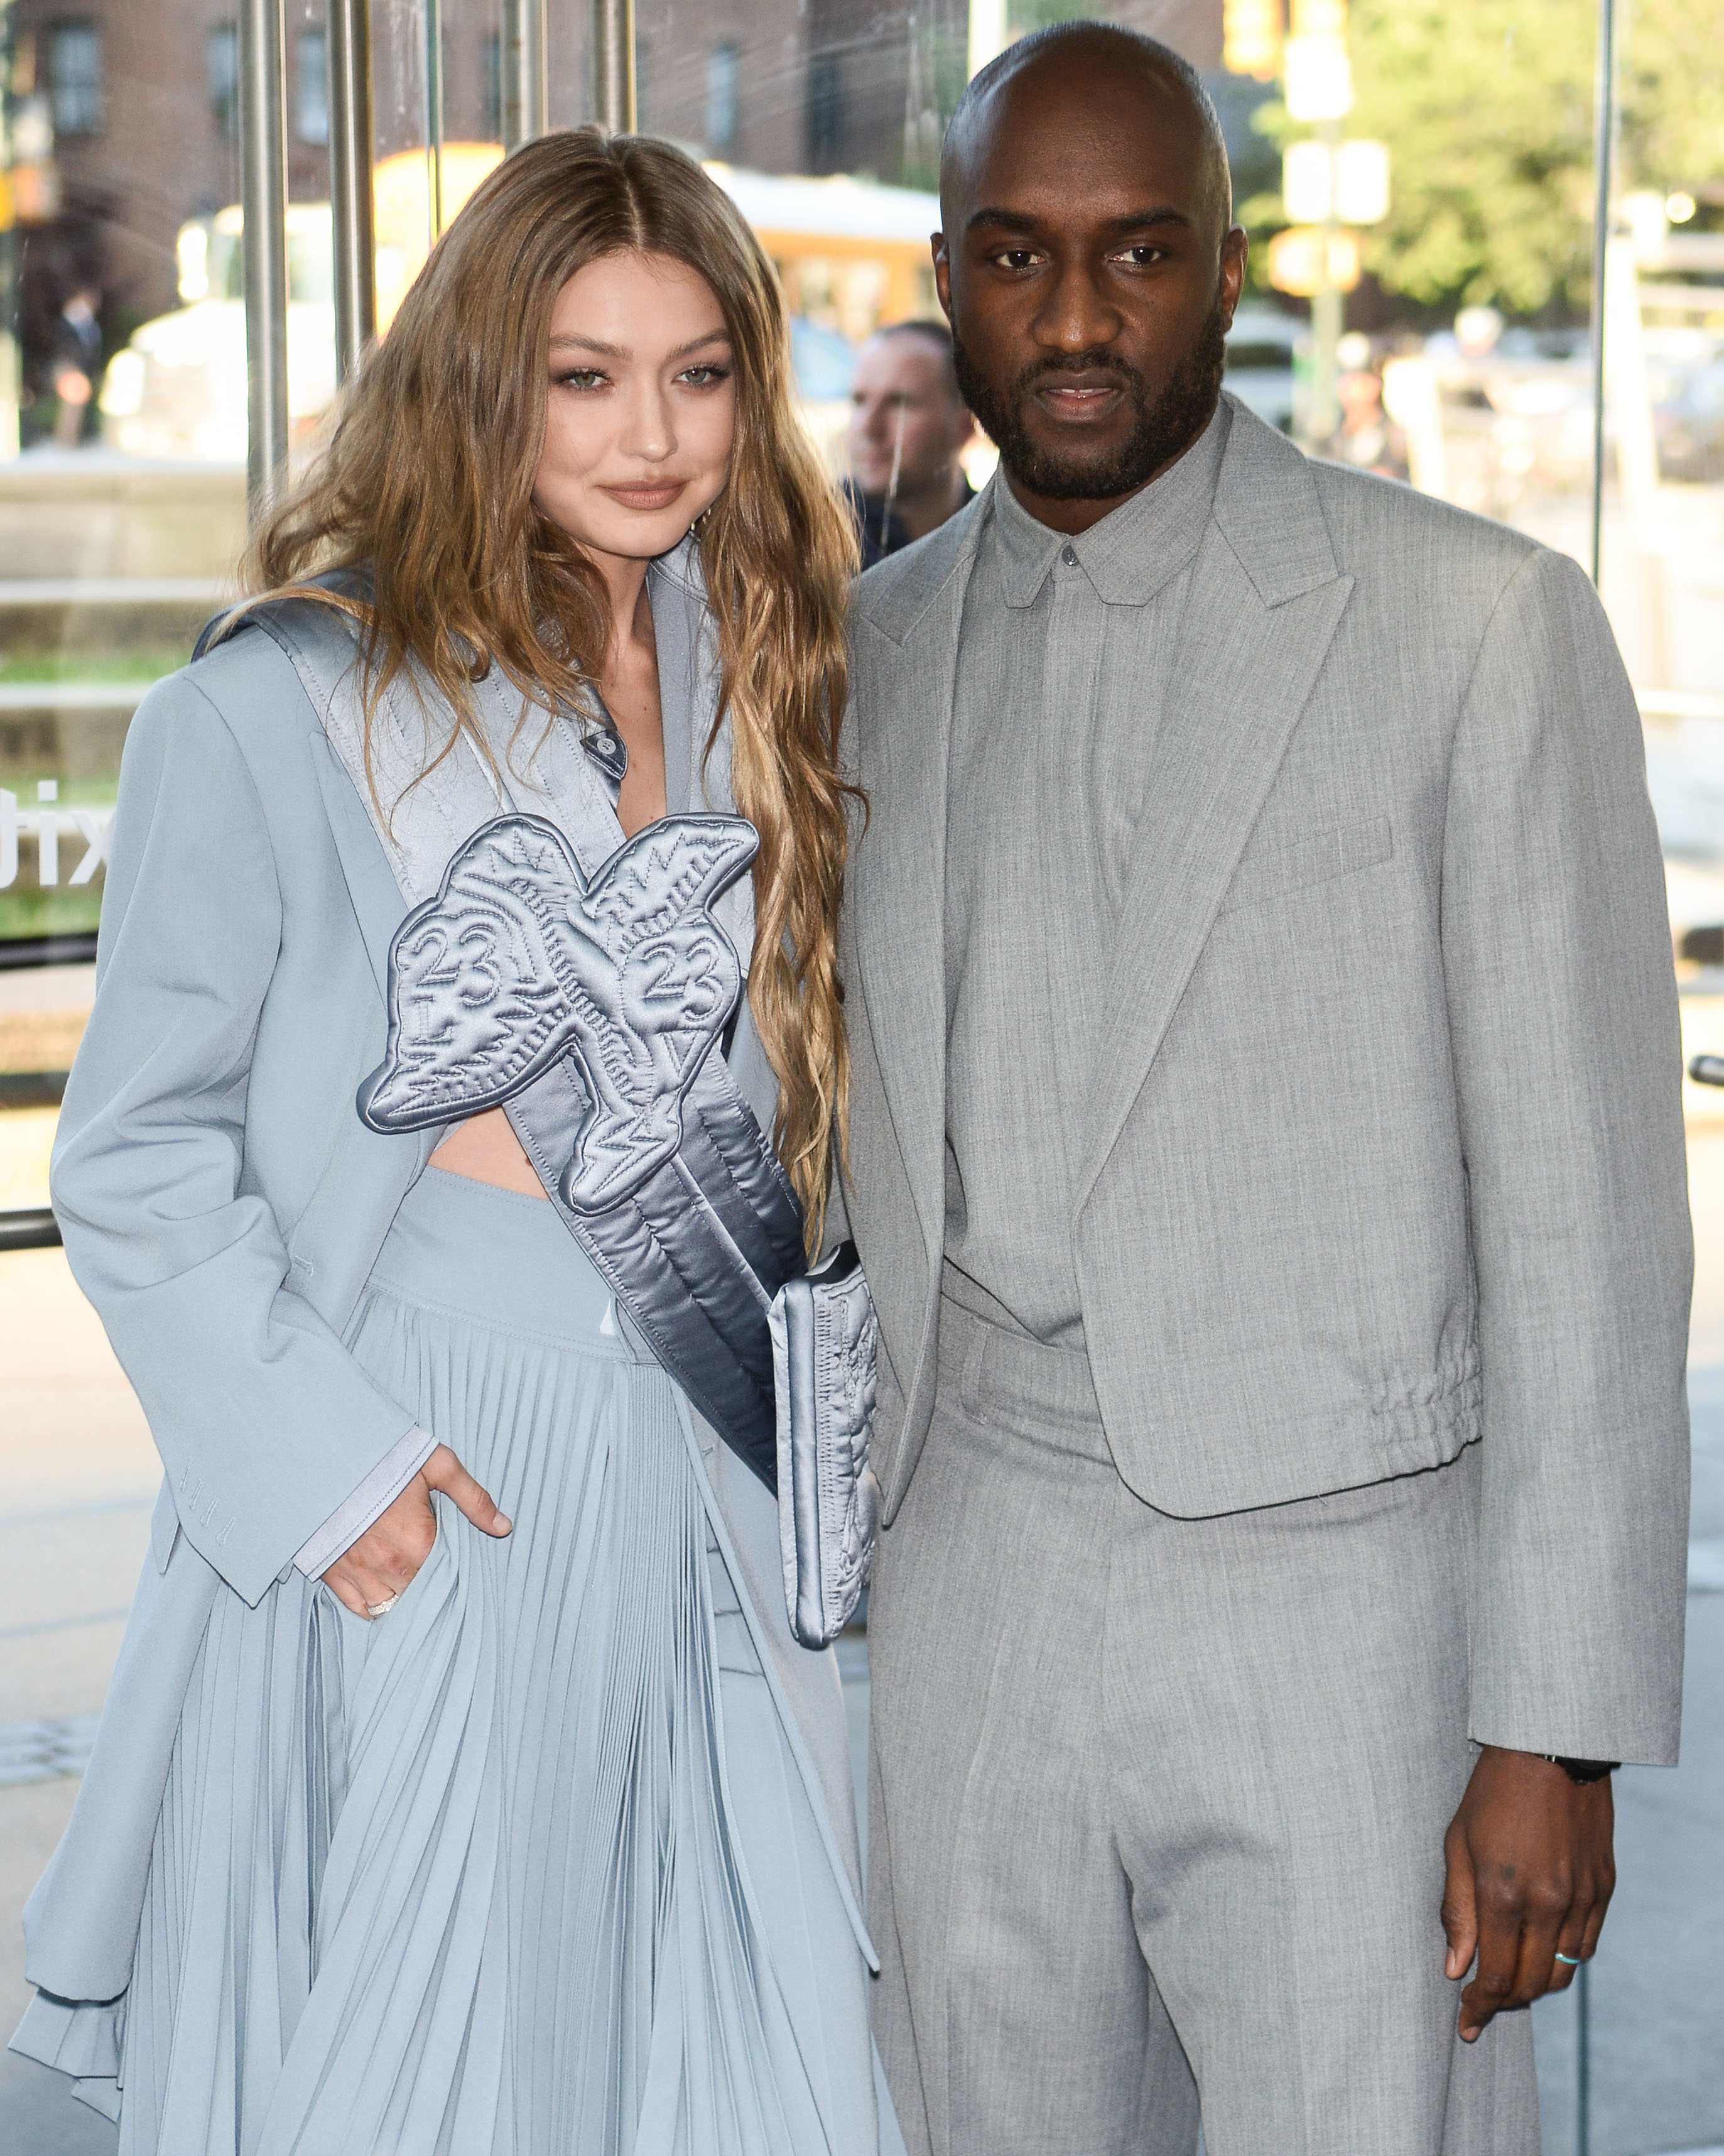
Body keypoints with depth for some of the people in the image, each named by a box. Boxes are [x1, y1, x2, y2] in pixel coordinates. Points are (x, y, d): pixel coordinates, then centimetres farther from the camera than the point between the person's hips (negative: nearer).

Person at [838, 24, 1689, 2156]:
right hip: (970, 1603, 5)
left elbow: (1585, 1204, -9)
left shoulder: (1477, 628, -7)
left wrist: (1555, 1735, -13)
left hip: (1336, 1602, -4)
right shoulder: (869, 654, 9)